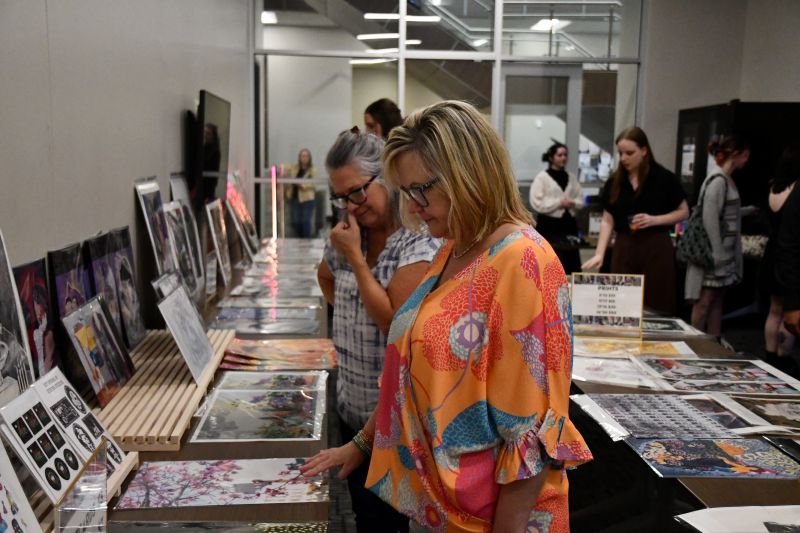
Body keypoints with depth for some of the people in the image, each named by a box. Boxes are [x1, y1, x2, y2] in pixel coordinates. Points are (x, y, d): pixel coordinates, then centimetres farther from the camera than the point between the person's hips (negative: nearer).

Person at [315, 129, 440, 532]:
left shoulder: (418, 243, -17)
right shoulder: (346, 238, 5)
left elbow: (395, 323, -23)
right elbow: (326, 277, 27)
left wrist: (355, 257, -18)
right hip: (352, 408, 7)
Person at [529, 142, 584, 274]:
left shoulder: (571, 177, 12)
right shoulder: (542, 177, -4)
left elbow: (581, 201, 14)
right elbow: (537, 203, -12)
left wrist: (572, 203, -8)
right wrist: (559, 203, -15)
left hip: (568, 223, 5)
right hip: (549, 224, -5)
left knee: (572, 261, 5)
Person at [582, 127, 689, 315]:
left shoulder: (663, 178, -5)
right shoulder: (615, 181, 4)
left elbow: (684, 212, 2)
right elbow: (608, 220, 6)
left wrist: (654, 220, -15)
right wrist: (599, 254, -6)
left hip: (656, 249, -3)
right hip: (624, 248, 3)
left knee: (654, 305, -1)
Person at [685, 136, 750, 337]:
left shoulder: (728, 180, 13)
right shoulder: (718, 180, -15)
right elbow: (710, 219, -19)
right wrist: (716, 254, -19)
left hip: (725, 252, 9)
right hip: (713, 252, -9)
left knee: (718, 299, 12)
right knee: (705, 300, -3)